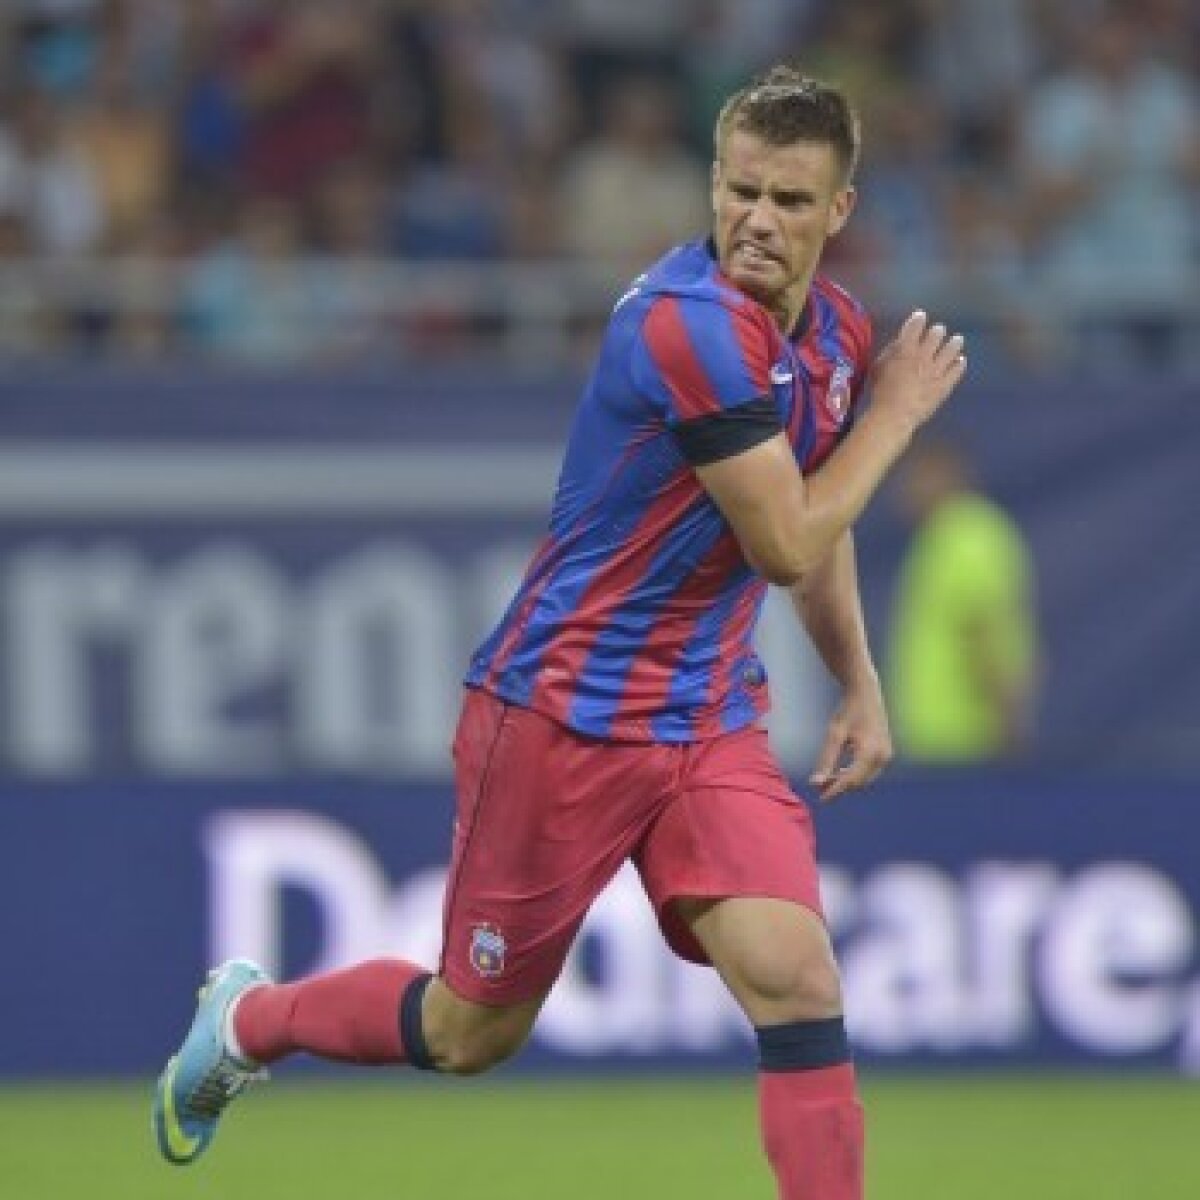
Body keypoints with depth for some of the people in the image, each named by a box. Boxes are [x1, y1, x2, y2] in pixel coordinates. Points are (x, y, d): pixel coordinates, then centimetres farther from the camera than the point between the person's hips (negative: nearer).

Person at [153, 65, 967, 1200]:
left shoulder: (837, 332, 4)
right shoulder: (694, 323, -24)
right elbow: (785, 546, -21)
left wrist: (859, 681, 16)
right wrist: (895, 415, -11)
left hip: (709, 723, 6)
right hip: (564, 713, -6)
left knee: (798, 984, -15)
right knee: (472, 1032, 10)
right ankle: (246, 1018, 38)